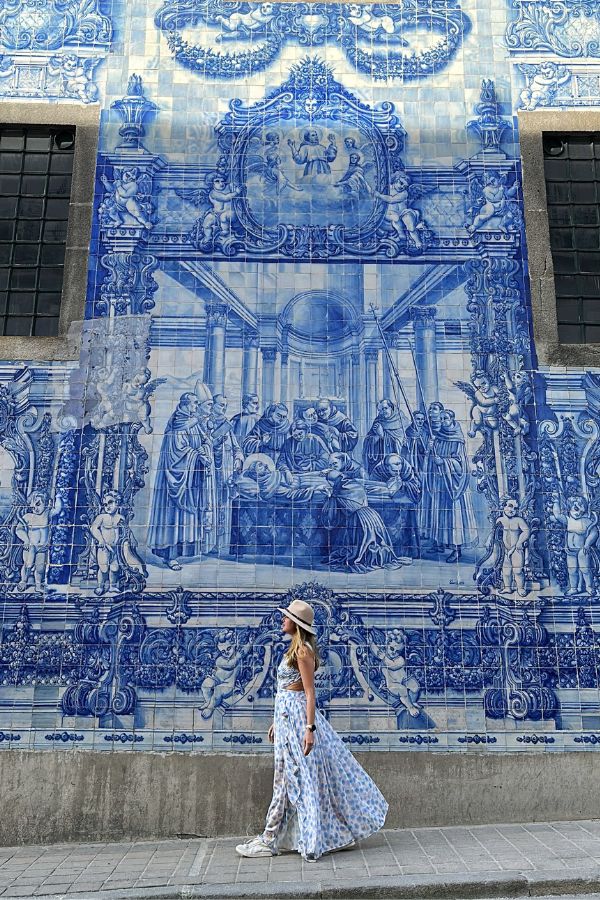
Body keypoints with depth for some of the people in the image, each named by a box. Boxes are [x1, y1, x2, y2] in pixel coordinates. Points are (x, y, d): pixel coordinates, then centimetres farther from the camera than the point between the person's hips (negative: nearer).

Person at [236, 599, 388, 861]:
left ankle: (269, 841, 9)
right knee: (298, 776, 15)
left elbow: (310, 693, -18)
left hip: (295, 716, -10)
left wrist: (310, 728, -23)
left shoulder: (303, 650, -15)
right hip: (287, 716, 10)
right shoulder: (296, 649, 14)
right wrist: (277, 722, 22)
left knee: (288, 778, -1)